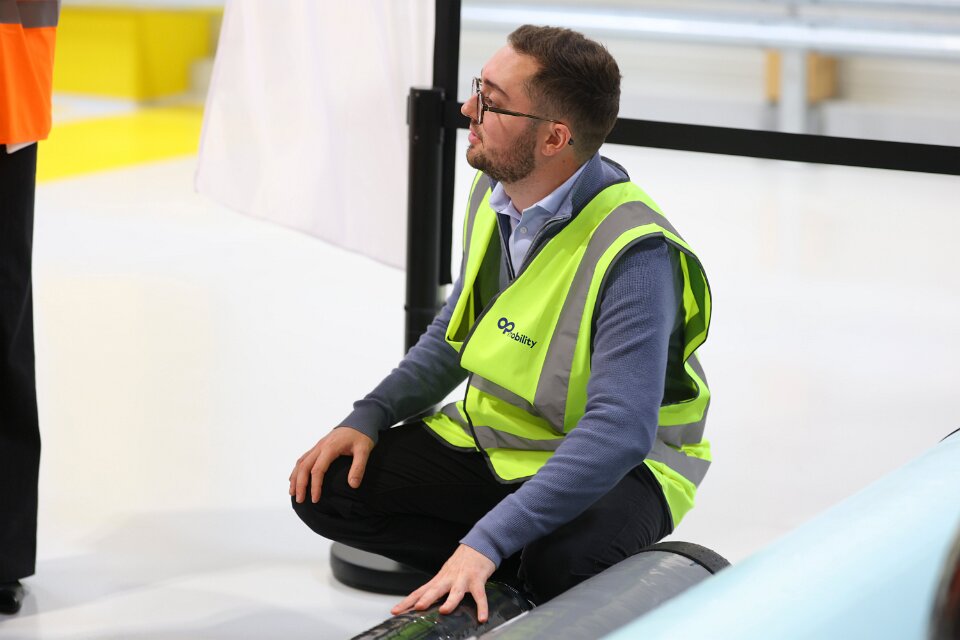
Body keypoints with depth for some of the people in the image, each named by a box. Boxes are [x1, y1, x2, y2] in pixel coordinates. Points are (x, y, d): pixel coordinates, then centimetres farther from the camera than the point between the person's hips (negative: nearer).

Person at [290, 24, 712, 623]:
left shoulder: (635, 252, -29)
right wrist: (369, 417, 1)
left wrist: (487, 540, -43)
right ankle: (519, 573, -6)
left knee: (558, 561, -39)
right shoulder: (494, 192, -3)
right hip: (492, 436, 8)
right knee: (325, 488, -5)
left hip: (615, 463, -8)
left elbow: (618, 432, -37)